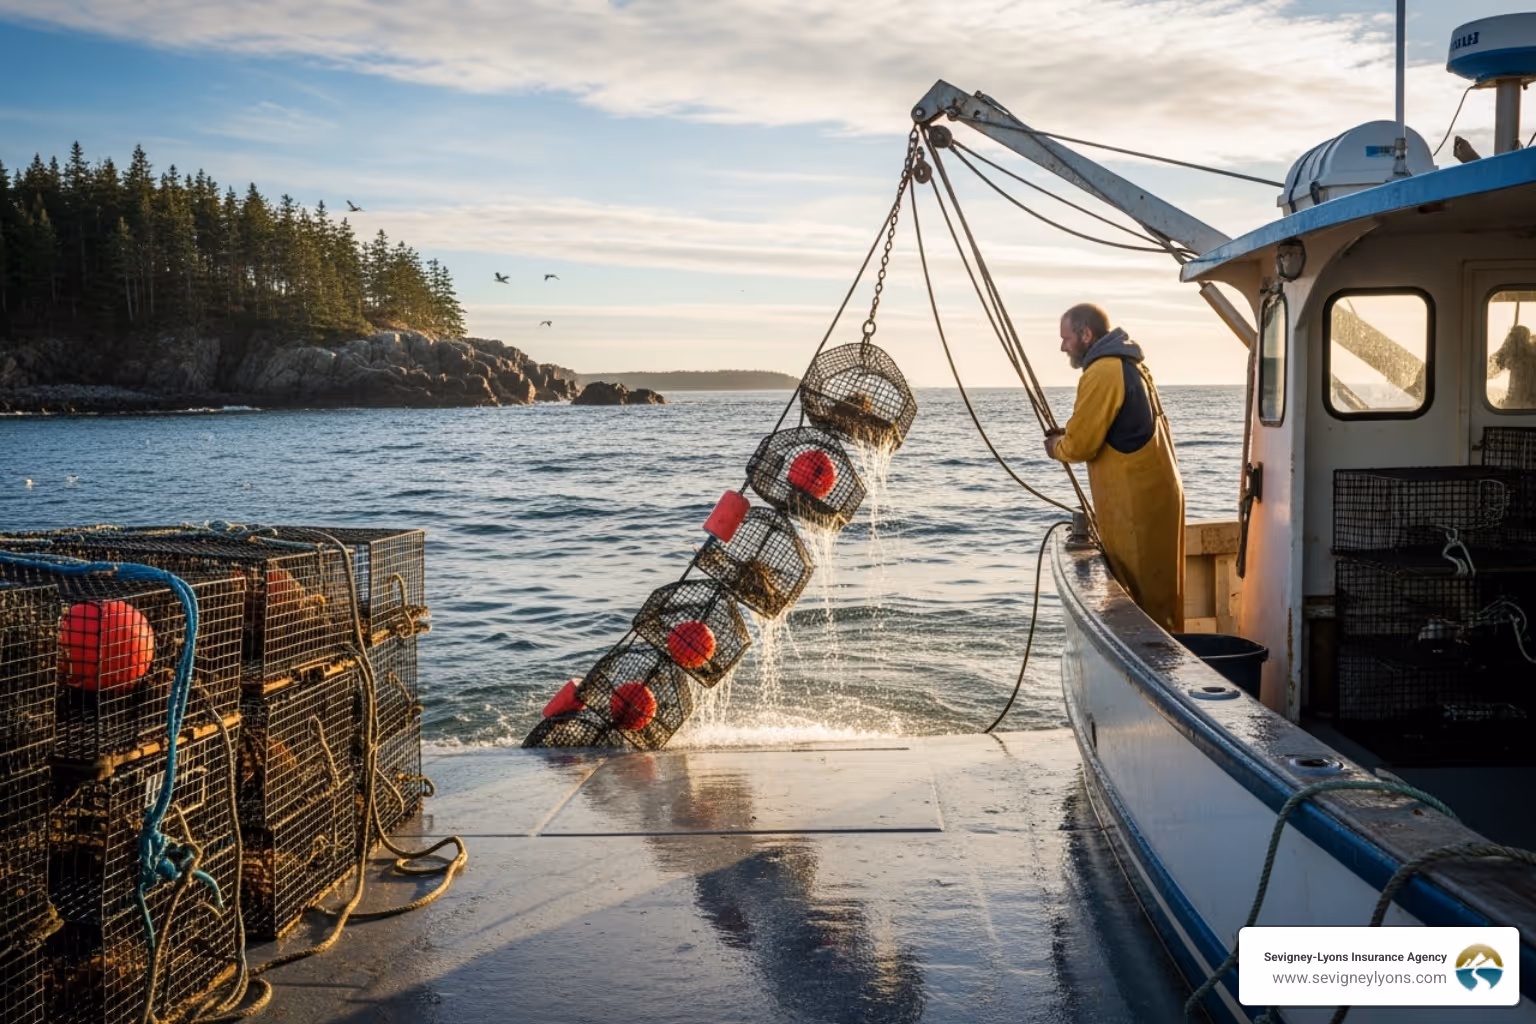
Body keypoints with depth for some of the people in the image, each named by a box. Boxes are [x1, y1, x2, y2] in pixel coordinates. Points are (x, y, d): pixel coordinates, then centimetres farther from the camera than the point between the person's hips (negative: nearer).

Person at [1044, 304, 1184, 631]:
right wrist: (1070, 434, 12)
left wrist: (1056, 446, 4)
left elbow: (1080, 445, -17)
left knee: (1146, 595, -3)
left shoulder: (1103, 372, -16)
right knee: (1157, 590, 14)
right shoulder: (1129, 364, 15)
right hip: (1155, 492, 10)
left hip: (1137, 501, -10)